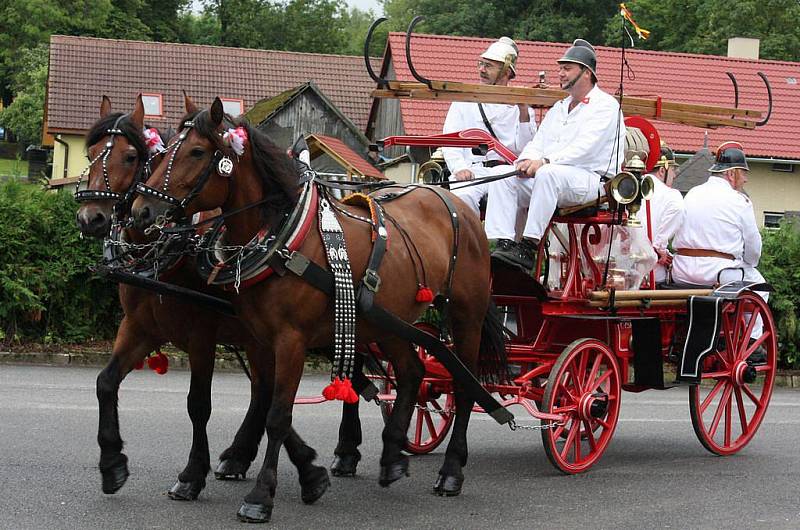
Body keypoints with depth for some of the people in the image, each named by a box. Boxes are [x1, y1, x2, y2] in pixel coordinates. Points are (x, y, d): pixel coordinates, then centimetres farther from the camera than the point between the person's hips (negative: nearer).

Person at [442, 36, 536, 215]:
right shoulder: (465, 100, 20)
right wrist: (459, 168, -9)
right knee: (462, 196, -34)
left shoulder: (520, 105, 17)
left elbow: (523, 147, 4)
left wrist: (523, 112, -8)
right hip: (473, 170, 1)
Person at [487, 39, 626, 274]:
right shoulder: (558, 108, 26)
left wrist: (545, 162, -24)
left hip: (593, 180, -8)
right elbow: (538, 142, 20)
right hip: (549, 181, 8)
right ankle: (503, 244, -25)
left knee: (548, 174, -38)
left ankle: (529, 247, -40)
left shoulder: (605, 106, -1)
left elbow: (585, 148, -15)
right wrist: (527, 160, -6)